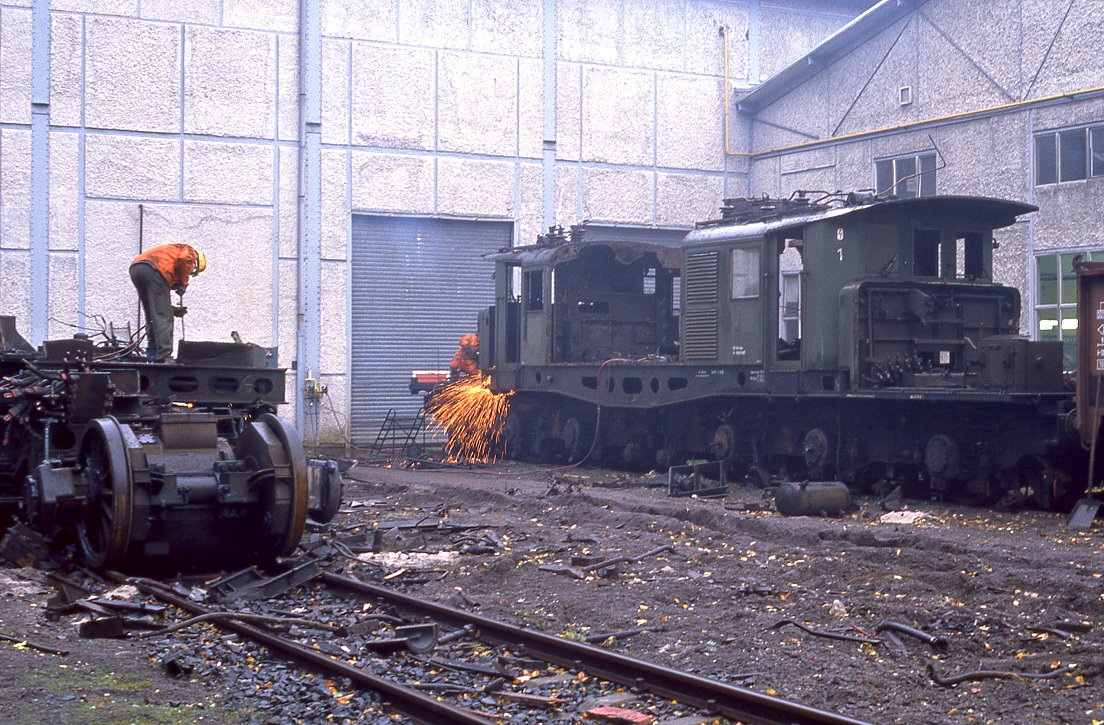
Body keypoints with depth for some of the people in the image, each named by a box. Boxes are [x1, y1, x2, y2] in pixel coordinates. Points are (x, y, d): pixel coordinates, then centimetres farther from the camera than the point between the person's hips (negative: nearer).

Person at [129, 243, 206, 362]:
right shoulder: (189, 251, 20)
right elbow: (185, 259, -10)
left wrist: (173, 310, 24)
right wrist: (183, 283, 1)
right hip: (153, 269, -8)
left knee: (152, 316, 18)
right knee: (163, 317, -7)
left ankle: (153, 356, 18)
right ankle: (164, 357, -14)